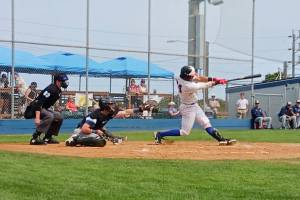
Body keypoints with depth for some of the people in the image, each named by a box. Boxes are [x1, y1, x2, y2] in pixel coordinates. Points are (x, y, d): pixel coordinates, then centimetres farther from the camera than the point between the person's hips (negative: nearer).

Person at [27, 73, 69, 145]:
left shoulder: (59, 91, 7)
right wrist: (37, 118, -38)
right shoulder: (51, 89, -24)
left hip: (44, 108, 10)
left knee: (59, 117, 10)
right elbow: (39, 102, -31)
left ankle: (48, 137, 12)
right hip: (34, 109, -10)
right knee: (49, 116, -32)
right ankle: (35, 138, -31)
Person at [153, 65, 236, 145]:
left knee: (206, 123, 10)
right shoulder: (188, 86, -34)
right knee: (184, 132, -1)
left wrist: (213, 79, -15)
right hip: (188, 108, -9)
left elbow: (198, 78, -6)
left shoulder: (182, 77, -13)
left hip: (194, 106, 9)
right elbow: (205, 85, -22)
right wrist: (217, 82, -9)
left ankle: (221, 139, 14)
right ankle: (160, 134, 4)